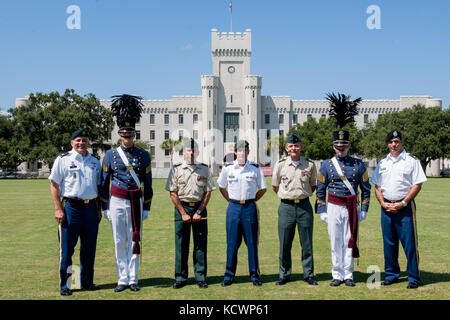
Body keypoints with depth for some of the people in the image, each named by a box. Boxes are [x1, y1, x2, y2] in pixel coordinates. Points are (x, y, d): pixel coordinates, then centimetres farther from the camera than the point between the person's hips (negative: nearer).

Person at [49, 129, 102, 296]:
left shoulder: (95, 162, 14)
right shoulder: (63, 160, 1)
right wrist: (58, 209, -10)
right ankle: (64, 285, 10)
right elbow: (54, 185, -2)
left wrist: (99, 210, 13)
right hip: (71, 207, -4)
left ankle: (87, 281, 22)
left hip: (90, 208, 4)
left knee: (89, 248, 9)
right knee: (66, 248, -1)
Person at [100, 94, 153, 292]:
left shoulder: (143, 155, 4)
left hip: (136, 202, 0)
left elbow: (148, 183, 6)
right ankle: (123, 279, 13)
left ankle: (133, 279, 13)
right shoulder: (110, 155, 3)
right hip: (117, 202, 0)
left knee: (134, 241, 4)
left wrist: (146, 208, 2)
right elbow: (104, 183, 5)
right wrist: (105, 208, 1)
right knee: (119, 242, 4)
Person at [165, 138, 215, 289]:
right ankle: (180, 278, 10)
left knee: (201, 244, 2)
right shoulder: (176, 169, 4)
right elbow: (173, 193, 0)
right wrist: (183, 213, -8)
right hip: (181, 208, -1)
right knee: (181, 244, 1)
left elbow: (208, 192, 5)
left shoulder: (205, 170, 7)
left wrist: (199, 212, -6)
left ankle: (201, 277, 10)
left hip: (200, 208, 1)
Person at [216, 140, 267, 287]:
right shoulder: (228, 169, 3)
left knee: (252, 242, 4)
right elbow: (222, 187, 15)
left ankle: (254, 274, 14)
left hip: (250, 208, 0)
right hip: (233, 207, 0)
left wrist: (252, 200, 4)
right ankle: (229, 274, 14)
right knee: (232, 242, 4)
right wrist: (231, 200, 8)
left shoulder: (255, 169, 2)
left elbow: (263, 188, 10)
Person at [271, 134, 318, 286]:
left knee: (307, 243, 5)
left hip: (304, 206, 1)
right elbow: (275, 186, 12)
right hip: (286, 207, 0)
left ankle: (309, 274, 16)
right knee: (284, 243, 4)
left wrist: (303, 195, 9)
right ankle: (284, 274, 16)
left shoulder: (310, 165, 3)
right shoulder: (280, 164, 1)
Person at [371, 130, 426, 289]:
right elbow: (377, 186, 15)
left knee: (409, 243, -4)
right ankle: (391, 274, 21)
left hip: (405, 207, -4)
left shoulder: (412, 160, 0)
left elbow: (417, 185, -6)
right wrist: (383, 203, -1)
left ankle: (414, 278, 6)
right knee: (388, 243, 9)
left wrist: (402, 204, -12)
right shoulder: (382, 163, 14)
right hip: (386, 207, 5)